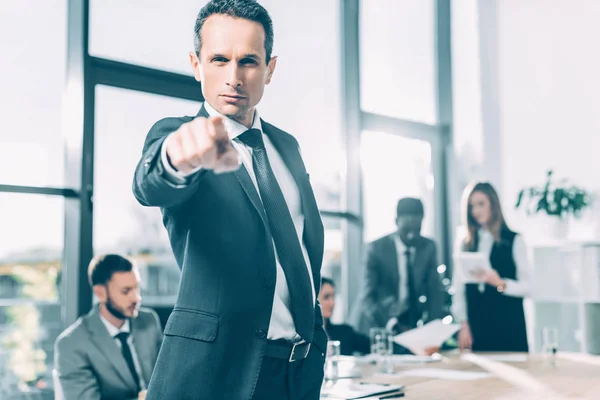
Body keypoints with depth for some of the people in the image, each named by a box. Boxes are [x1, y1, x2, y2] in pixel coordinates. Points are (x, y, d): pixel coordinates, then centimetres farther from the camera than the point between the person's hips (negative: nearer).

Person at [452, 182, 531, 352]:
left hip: (508, 323, -2)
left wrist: (501, 283, -19)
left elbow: (526, 286, -2)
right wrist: (463, 323, -1)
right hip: (476, 324, 2)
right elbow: (458, 287, 6)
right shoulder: (464, 243, 9)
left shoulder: (514, 240, 3)